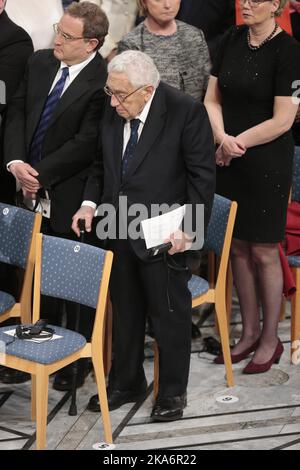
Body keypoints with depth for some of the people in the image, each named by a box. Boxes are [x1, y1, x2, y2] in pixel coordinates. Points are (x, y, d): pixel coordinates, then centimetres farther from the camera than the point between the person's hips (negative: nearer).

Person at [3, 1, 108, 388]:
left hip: (69, 198, -6)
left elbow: (85, 143, -17)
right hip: (34, 194, 6)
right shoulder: (39, 63, 7)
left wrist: (40, 174, -15)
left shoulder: (103, 82, -15)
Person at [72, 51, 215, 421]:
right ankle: (126, 383, 34)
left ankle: (172, 392, 24)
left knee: (170, 315, 8)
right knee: (124, 311, 17)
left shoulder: (187, 112, -14)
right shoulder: (111, 112, 2)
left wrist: (189, 228, -16)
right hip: (118, 230, 5)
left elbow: (202, 175, -11)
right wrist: (90, 203, 1)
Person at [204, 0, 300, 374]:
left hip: (267, 162, -5)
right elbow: (212, 99, 7)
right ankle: (249, 332, 26)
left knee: (263, 251, 3)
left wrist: (236, 143, -9)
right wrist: (223, 139, -9)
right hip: (228, 159, 5)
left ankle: (270, 339, 18)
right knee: (238, 247, 12)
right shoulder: (232, 39, 5)